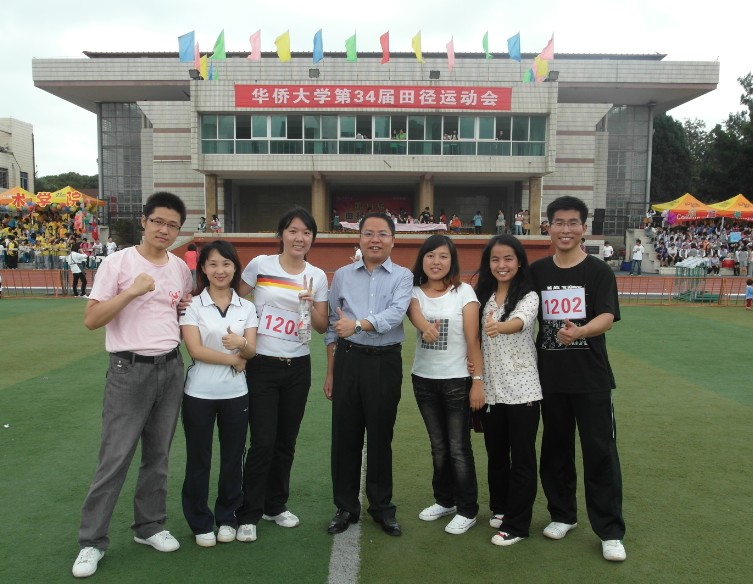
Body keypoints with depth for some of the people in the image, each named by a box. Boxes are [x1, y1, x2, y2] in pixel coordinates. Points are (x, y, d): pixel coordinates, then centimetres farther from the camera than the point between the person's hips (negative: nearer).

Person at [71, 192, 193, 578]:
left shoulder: (181, 268, 7)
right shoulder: (118, 262, -7)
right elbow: (91, 320, -11)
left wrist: (188, 308, 1)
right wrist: (132, 290, -22)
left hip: (171, 369, 5)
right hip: (130, 370, -5)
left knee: (158, 456, 14)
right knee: (115, 459, -1)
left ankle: (149, 526, 29)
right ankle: (92, 541, 15)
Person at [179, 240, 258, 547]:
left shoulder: (247, 307, 4)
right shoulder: (192, 305, -4)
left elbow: (251, 351, -4)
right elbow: (195, 349, -13)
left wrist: (241, 343, -26)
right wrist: (233, 360, -10)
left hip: (235, 394, 2)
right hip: (199, 394, -2)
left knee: (233, 459, 11)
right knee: (198, 460, 9)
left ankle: (227, 518, 31)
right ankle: (201, 523, 27)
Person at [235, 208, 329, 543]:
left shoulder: (317, 276, 3)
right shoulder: (260, 265, -5)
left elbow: (322, 327, 3)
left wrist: (310, 303, -14)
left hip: (297, 367, 3)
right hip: (261, 365, -3)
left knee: (286, 442, 12)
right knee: (263, 443, -4)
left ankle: (275, 505, 31)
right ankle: (248, 514, 14)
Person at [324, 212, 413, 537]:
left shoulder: (402, 277, 2)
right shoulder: (342, 276, 9)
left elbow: (395, 314, -16)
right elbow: (332, 326, 10)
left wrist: (358, 324, -31)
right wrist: (330, 372, 9)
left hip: (385, 361, -2)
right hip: (348, 359, 2)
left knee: (380, 436, 8)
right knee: (344, 435, 7)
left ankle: (382, 507, 26)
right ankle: (345, 507, 24)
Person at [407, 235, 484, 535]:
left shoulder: (464, 292, -6)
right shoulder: (415, 292, 1)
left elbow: (473, 340, -8)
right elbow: (414, 313, -23)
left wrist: (478, 380, -12)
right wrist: (425, 326, -46)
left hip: (457, 380, -3)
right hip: (423, 380, 4)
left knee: (459, 448, 3)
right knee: (438, 445, 16)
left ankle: (467, 510, 18)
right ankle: (444, 500, 33)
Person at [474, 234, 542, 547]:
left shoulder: (528, 296, -9)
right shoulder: (481, 295, 6)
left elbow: (521, 321, -31)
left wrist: (499, 327, -52)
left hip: (522, 389, -5)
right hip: (490, 389, 5)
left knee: (522, 458, 5)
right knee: (496, 454, 17)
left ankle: (516, 524, 17)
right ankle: (500, 507, 37)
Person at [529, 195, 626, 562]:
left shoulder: (599, 271, -5)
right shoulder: (537, 271, 4)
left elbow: (607, 318, -17)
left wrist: (579, 331, -37)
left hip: (591, 377, -3)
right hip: (550, 376, 3)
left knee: (600, 451, 2)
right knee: (555, 447, 13)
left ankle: (610, 531, 16)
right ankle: (562, 514, 32)